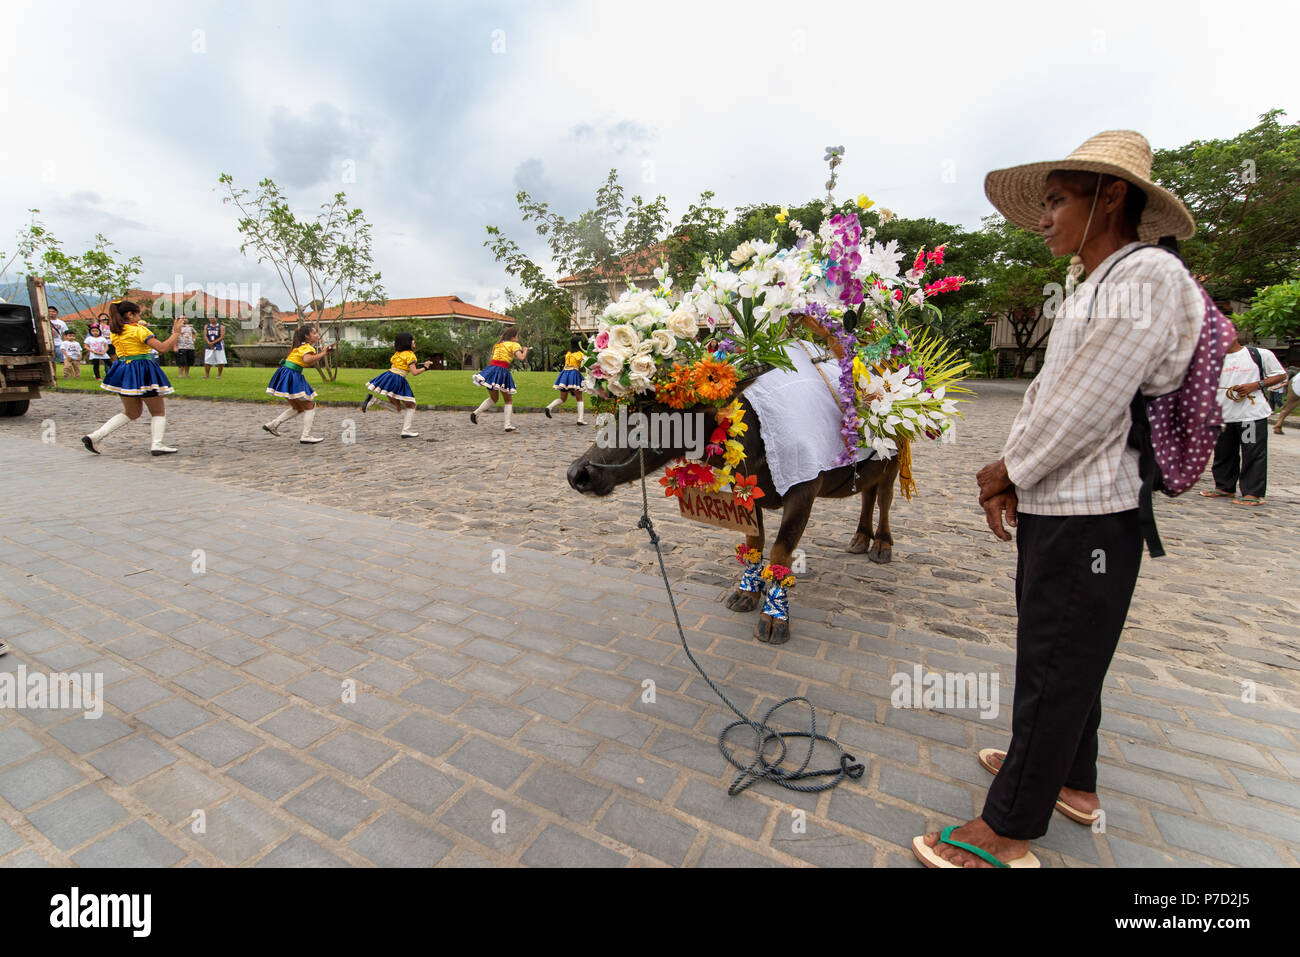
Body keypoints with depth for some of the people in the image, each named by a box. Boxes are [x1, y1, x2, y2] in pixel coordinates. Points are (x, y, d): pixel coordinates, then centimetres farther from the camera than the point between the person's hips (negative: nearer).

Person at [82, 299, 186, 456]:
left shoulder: (114, 332, 10)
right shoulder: (139, 330, -12)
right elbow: (162, 347, -18)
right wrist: (176, 333, -10)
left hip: (123, 371, 7)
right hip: (143, 372, -7)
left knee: (131, 413, 19)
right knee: (159, 411, 4)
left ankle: (94, 437, 9)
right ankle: (157, 444, -7)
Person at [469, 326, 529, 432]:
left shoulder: (497, 345, 22)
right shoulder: (514, 345, 3)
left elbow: (491, 360, 22)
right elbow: (521, 358, -14)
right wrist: (525, 351, 7)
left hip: (491, 368, 5)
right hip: (503, 371, -5)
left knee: (493, 399, 22)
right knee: (509, 400, 11)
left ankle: (476, 412, 3)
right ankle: (507, 425, 3)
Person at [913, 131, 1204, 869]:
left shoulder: (1149, 277, -14)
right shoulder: (1092, 289, 16)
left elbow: (1083, 409, -20)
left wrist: (1007, 470, -7)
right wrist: (1012, 477, 1)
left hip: (1087, 521, -9)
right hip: (1053, 510, 9)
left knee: (1057, 669, 2)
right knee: (1063, 659, 21)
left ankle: (1007, 830, 17)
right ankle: (1072, 780, 42)